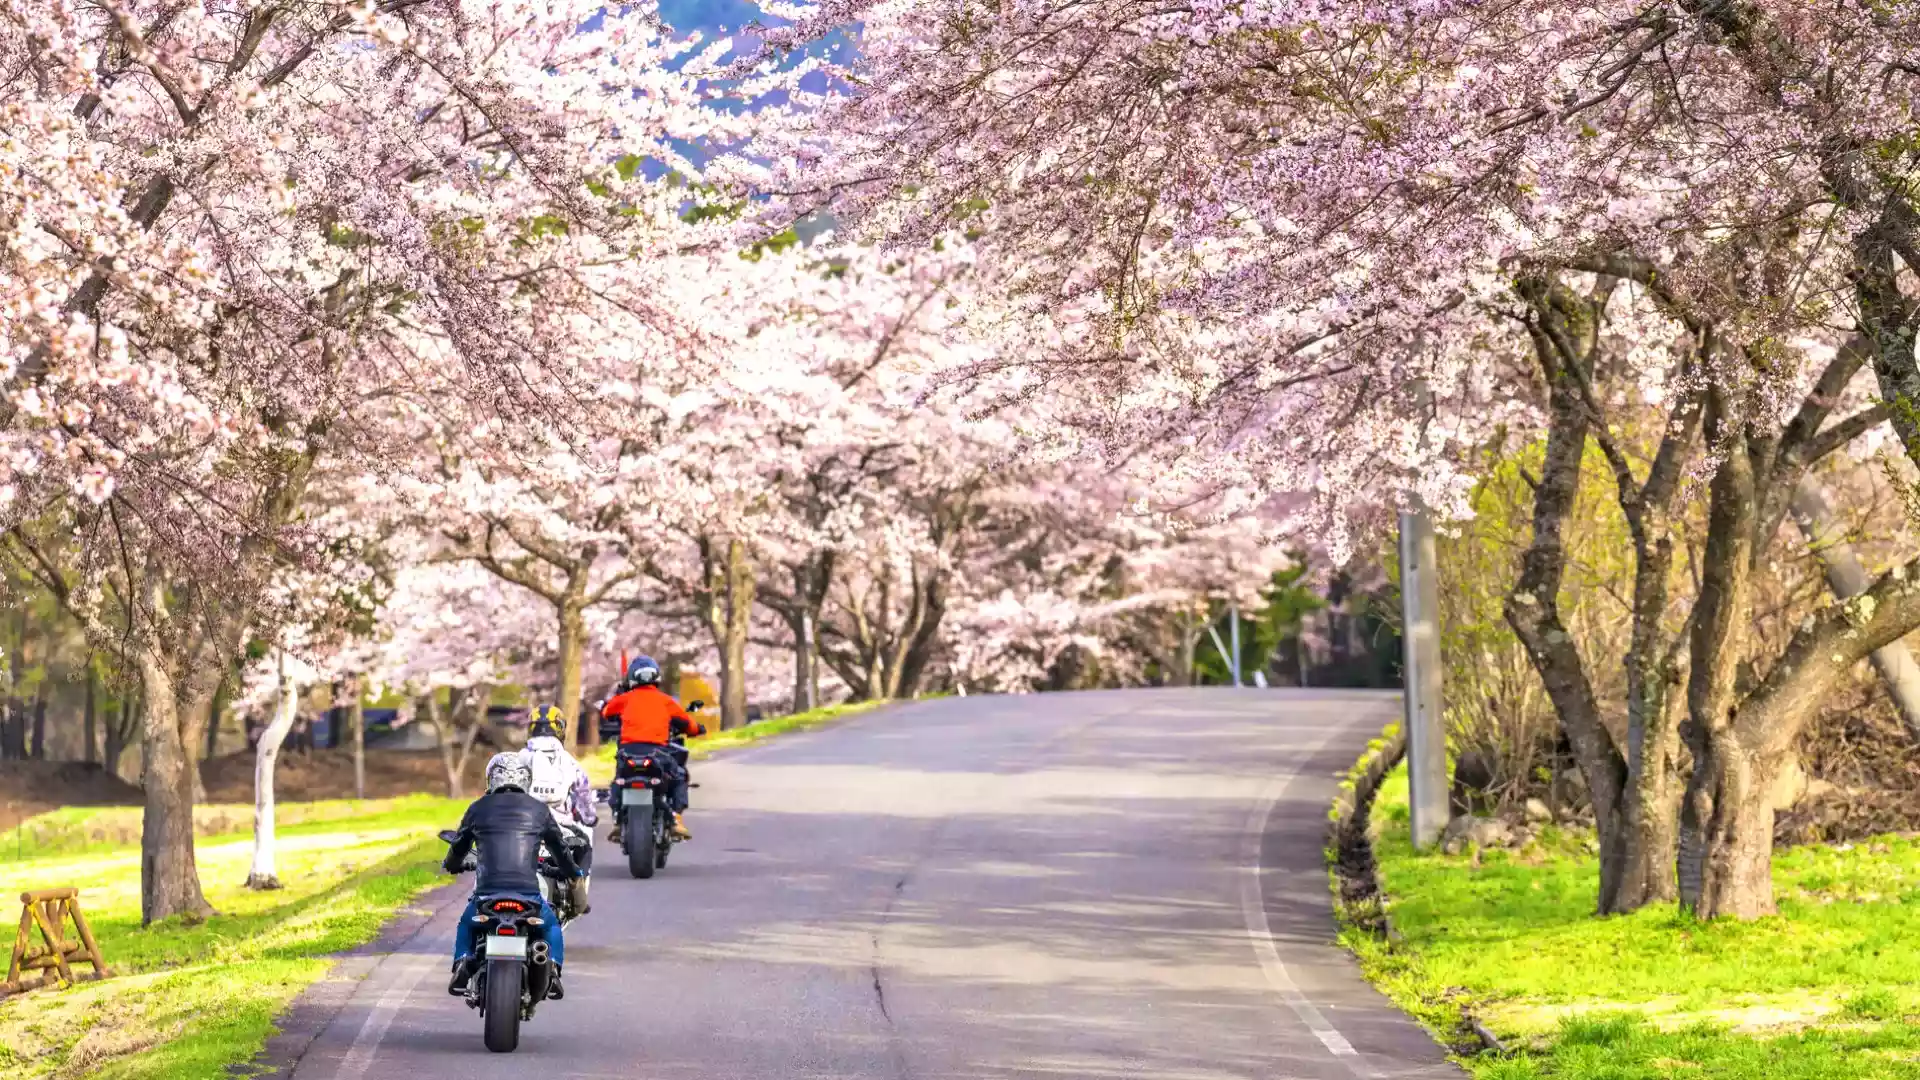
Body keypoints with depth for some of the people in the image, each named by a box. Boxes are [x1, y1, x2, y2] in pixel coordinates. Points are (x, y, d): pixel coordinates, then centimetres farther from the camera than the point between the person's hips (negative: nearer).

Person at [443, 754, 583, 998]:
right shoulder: (538, 809, 11)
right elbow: (560, 848, 23)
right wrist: (573, 871, 44)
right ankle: (552, 968, 5)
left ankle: (462, 964, 6)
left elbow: (458, 847, 23)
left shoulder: (478, 808, 11)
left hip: (487, 890, 0)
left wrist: (452, 865, 47)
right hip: (528, 892, 0)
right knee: (551, 924, 29)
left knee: (466, 924, 31)